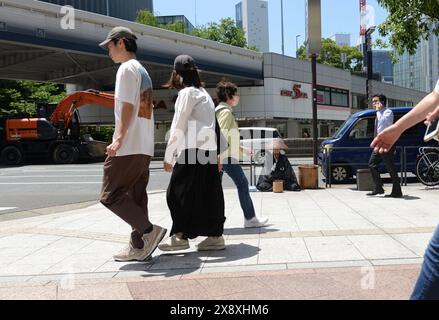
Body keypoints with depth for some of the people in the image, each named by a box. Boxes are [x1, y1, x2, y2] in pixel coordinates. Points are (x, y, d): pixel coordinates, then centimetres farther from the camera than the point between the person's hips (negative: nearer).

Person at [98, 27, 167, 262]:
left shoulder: (127, 68, -6)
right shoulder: (142, 71, 22)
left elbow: (127, 106, -16)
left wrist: (119, 138, -22)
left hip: (128, 146, -10)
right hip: (144, 147, 10)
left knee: (110, 195, -6)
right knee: (136, 197, 9)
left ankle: (149, 230, -12)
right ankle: (138, 247, 10)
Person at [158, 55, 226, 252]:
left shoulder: (187, 92, -4)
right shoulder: (203, 93, 21)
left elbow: (178, 126, -10)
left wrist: (168, 156, -9)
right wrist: (217, 155, 16)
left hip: (193, 150, -8)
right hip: (208, 150, 8)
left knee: (179, 193, -1)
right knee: (208, 193, 8)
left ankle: (181, 236, 3)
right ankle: (215, 236, 11)